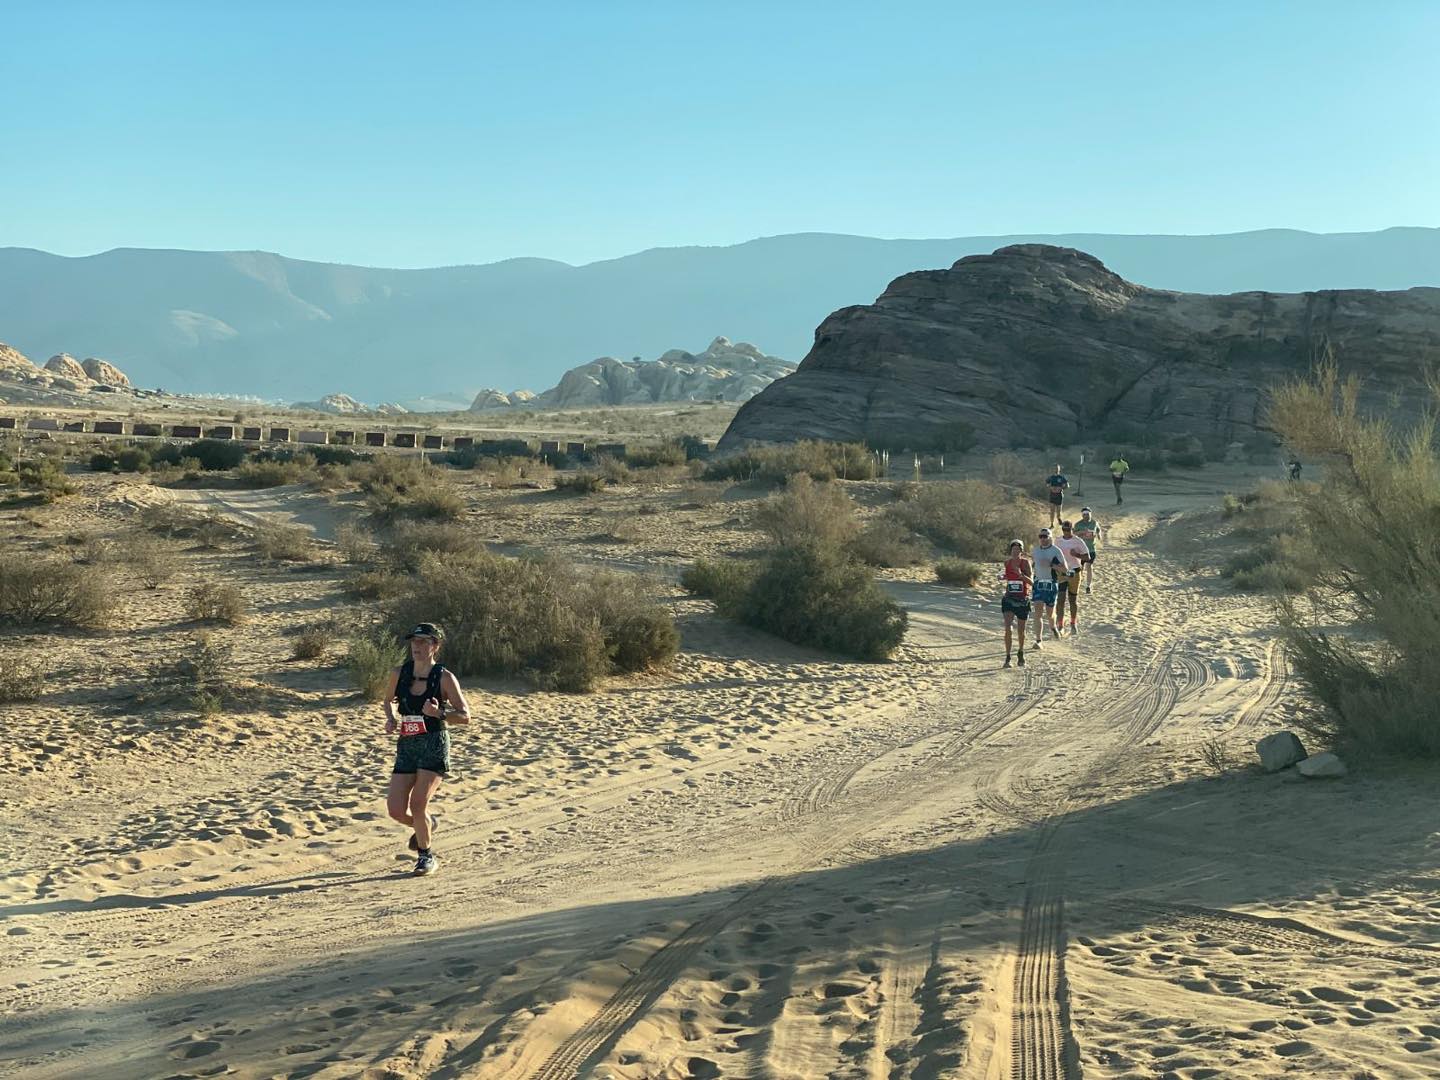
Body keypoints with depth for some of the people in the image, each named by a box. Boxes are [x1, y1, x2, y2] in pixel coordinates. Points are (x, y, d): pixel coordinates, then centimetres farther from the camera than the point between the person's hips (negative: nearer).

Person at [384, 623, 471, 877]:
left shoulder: (445, 678, -7)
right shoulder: (399, 674, 4)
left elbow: (465, 716, -5)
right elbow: (389, 701, 23)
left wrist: (439, 713, -23)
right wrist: (391, 718, 1)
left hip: (435, 745, -4)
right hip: (407, 746, 4)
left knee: (417, 804, -14)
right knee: (396, 810, -3)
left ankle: (426, 856, 12)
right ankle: (425, 825, 33)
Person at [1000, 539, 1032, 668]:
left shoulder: (1025, 562, -9)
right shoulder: (1007, 562, 1)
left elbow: (1031, 581, -17)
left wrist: (1020, 574, -31)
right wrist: (1002, 577, 2)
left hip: (1023, 600, -1)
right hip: (1009, 598, 1)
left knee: (1021, 630, 12)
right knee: (1008, 628, -14)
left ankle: (1021, 654, 36)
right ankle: (1007, 658, -9)